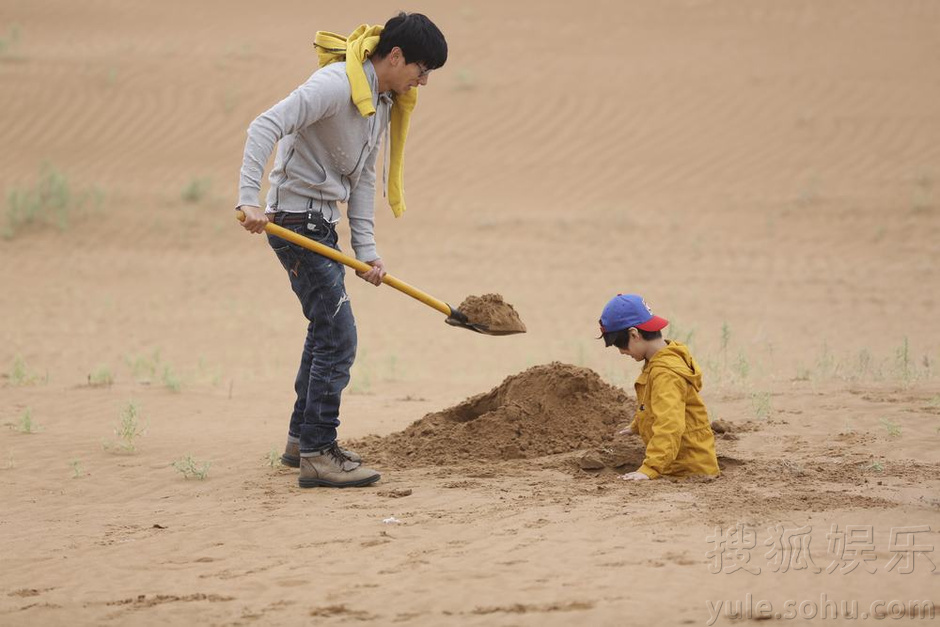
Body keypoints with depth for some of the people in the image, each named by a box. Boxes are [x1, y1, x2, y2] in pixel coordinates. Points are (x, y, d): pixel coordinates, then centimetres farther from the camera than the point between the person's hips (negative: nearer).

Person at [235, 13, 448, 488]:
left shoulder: (384, 101, 9)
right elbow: (266, 126, -30)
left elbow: (362, 179, 11)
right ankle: (317, 455, -8)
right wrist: (250, 199, -38)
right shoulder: (336, 84, -21)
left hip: (321, 224, 10)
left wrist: (365, 248, 2)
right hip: (296, 221, -10)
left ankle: (302, 439, 35)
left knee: (325, 331, 22)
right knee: (338, 337, -12)